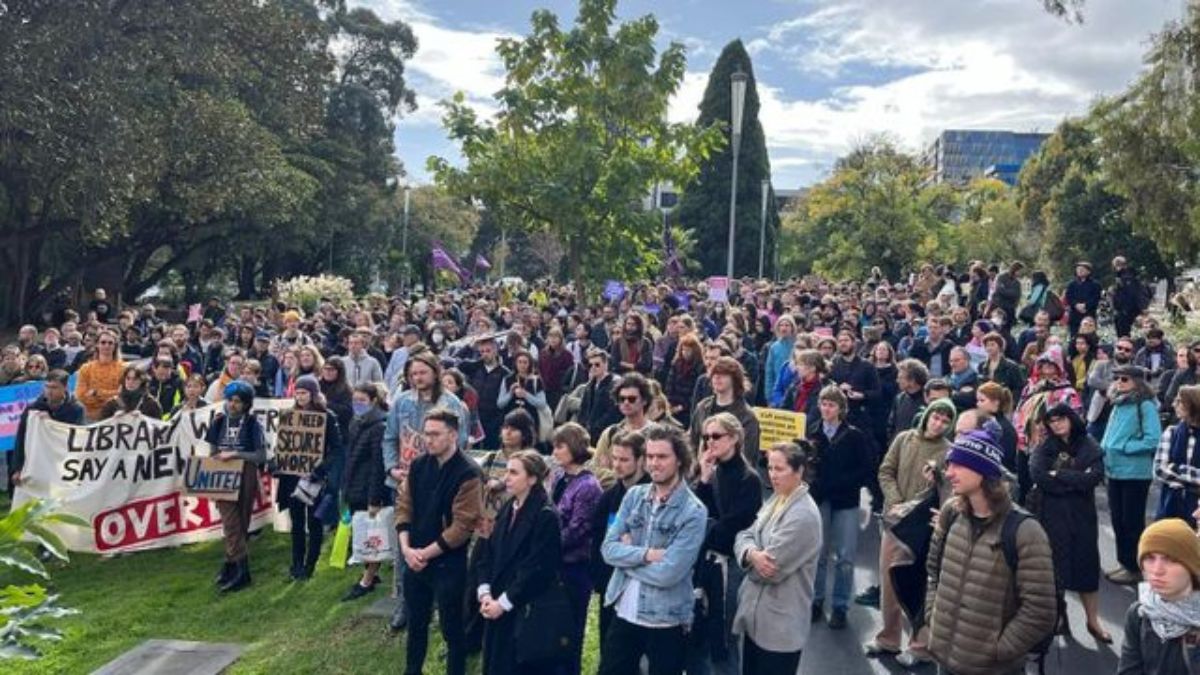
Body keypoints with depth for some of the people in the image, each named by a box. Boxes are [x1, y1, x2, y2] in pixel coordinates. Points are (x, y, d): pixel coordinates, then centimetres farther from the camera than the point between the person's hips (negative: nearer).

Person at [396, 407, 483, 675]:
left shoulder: (468, 474, -18)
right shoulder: (418, 465, 2)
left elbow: (461, 526, -19)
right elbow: (404, 507, 5)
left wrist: (425, 553, -14)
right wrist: (406, 548, -8)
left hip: (449, 563, -6)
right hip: (414, 558, 6)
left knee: (451, 628, 7)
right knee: (416, 622, 21)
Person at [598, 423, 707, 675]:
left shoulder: (693, 512, -15)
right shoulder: (634, 495, 1)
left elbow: (667, 573, -22)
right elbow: (608, 548, -4)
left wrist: (628, 554, -10)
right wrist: (645, 554, -20)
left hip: (666, 621, -4)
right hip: (625, 612, 5)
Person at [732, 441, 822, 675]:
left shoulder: (804, 515, -21)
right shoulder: (775, 501, 8)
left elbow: (772, 569, -24)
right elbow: (744, 535, 2)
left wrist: (752, 556, -4)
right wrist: (752, 554, -20)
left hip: (780, 624, -9)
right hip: (755, 614, 9)